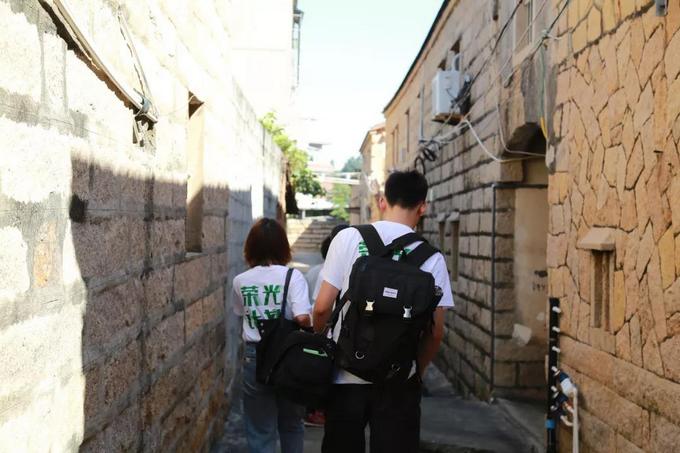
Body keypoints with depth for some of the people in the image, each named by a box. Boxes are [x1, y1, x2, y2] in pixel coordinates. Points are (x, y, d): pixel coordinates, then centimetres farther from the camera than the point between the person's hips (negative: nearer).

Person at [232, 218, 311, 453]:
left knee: (260, 433, 11)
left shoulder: (240, 281, -2)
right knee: (291, 426, 21)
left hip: (254, 357, 1)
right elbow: (303, 318, -21)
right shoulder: (292, 276, -12)